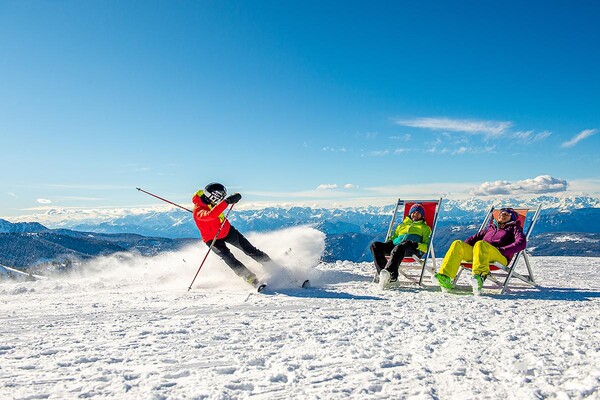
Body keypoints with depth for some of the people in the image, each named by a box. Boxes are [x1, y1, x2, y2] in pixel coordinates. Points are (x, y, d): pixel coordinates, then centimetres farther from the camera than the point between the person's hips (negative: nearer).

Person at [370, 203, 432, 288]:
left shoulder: (424, 227, 30)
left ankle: (388, 272, -65)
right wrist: (389, 242, 12)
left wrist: (417, 245, -7)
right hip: (395, 245, 4)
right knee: (375, 245, -25)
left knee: (399, 247, -42)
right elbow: (394, 237, 37)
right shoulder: (402, 225, 39)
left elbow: (426, 246, 16)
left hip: (412, 248, -4)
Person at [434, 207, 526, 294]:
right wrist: (464, 247, 11)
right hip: (477, 253, 5)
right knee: (457, 244, -22)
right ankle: (445, 277, -41)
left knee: (480, 244, -36)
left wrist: (502, 250, -10)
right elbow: (475, 237, 33)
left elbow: (521, 243, 4)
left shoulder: (514, 227, 23)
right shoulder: (491, 227, 37)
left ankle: (480, 276, -60)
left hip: (499, 257, -4)